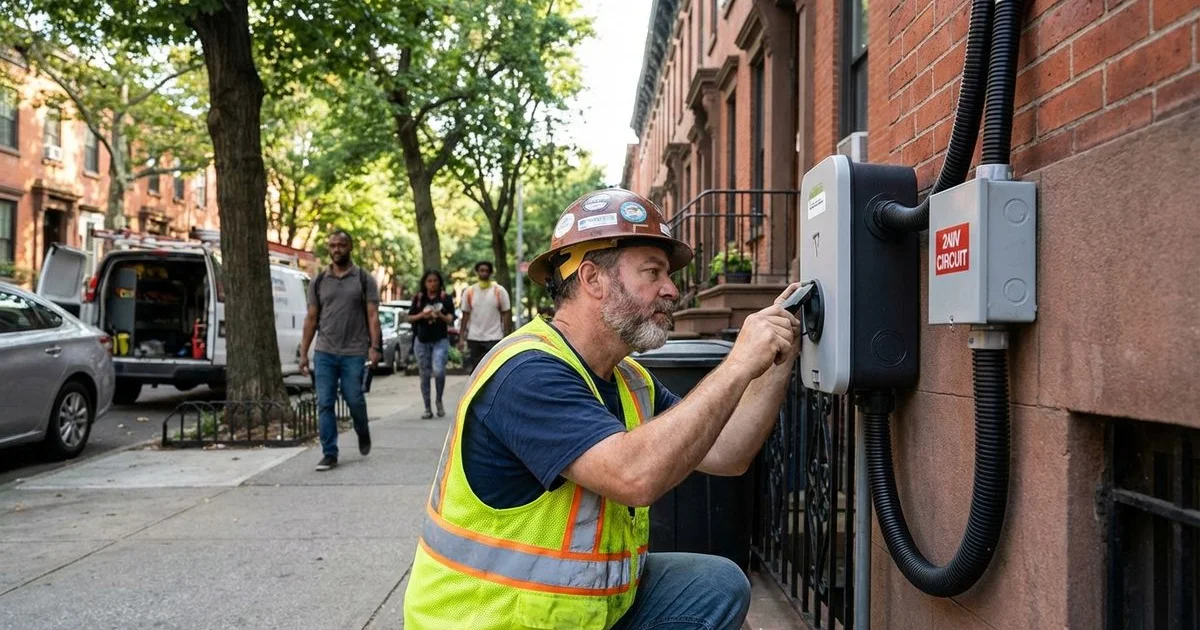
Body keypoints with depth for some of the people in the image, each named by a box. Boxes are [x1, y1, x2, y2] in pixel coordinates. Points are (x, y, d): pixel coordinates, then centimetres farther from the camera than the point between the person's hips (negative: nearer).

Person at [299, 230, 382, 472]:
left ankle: (363, 433, 32)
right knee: (324, 404, -1)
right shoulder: (319, 282, 10)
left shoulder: (364, 280, 3)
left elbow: (372, 316, -2)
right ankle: (329, 454, 7)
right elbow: (311, 319, 10)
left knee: (354, 400, 2)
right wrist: (303, 353, 5)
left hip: (355, 353, -2)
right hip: (324, 353, 2)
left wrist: (375, 347, -13)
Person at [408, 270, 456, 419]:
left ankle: (439, 400, 6)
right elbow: (410, 317, 8)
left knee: (438, 371, -19)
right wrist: (422, 315, -11)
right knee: (425, 376, 5)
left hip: (440, 340, -2)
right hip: (422, 341, 2)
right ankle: (428, 409, 14)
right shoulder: (418, 298, 7)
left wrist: (440, 315, -21)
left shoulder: (446, 298, 2)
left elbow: (450, 319, -1)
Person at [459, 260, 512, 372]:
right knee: (474, 369, 9)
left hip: (494, 338, -2)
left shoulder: (500, 291, -3)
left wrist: (507, 336, -7)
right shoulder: (469, 291, 3)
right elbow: (465, 314, 7)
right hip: (474, 338, 2)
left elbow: (507, 314, -1)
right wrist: (462, 336, 2)